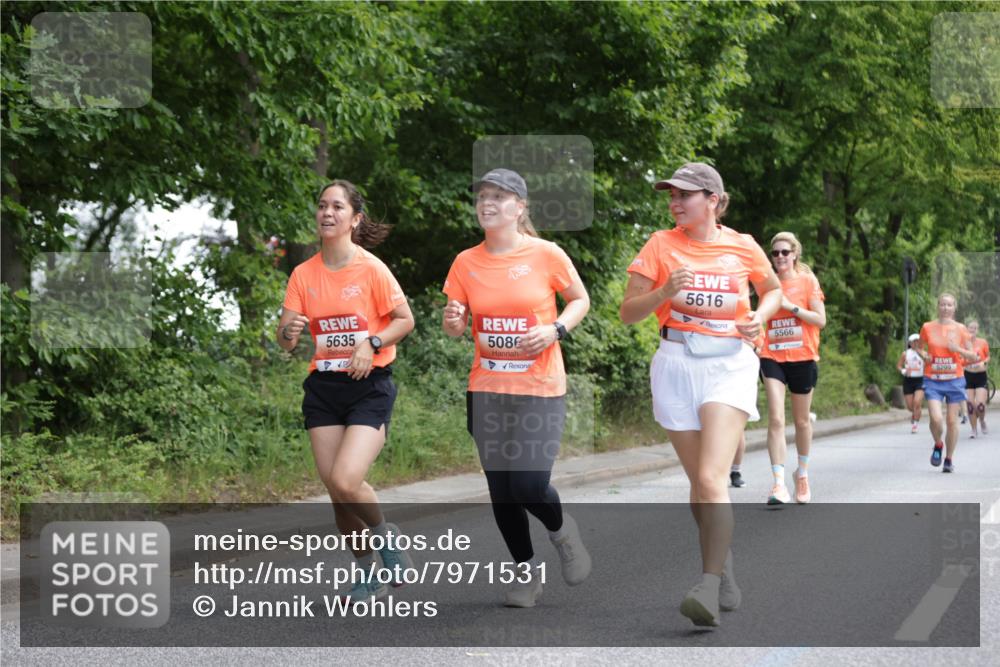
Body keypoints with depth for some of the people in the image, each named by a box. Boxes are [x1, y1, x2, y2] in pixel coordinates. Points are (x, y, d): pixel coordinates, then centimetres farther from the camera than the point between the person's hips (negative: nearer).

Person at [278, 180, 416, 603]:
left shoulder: (371, 269, -8)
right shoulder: (304, 274, 4)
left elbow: (405, 320, -2)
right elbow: (285, 340, 2)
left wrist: (372, 344, -17)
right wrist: (289, 332, -21)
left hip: (369, 386, -4)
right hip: (323, 389, 4)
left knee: (346, 481, -20)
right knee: (335, 491, 4)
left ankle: (386, 535, 11)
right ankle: (366, 572, 23)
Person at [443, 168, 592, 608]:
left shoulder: (546, 254, -6)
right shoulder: (466, 262, 2)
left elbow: (580, 300, 7)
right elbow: (455, 327, 9)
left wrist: (555, 330, -12)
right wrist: (452, 321, -15)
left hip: (540, 389, -3)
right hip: (486, 391, 3)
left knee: (530, 487, -12)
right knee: (501, 490, 6)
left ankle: (561, 530, 23)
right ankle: (526, 572, 26)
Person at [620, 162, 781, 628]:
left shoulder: (742, 247, 3)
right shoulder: (661, 245, 3)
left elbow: (773, 289, 22)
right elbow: (628, 312, 2)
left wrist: (759, 316, 1)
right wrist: (665, 292, -16)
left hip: (730, 365, -2)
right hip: (677, 364, 2)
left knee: (712, 478, -19)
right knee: (700, 483, 10)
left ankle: (709, 589, -24)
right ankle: (724, 570, 29)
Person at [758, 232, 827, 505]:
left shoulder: (808, 281, 0)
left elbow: (820, 320, -7)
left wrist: (791, 306, -15)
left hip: (802, 358, -1)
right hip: (772, 358, 1)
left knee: (802, 420, 11)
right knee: (776, 419, -13)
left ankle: (802, 473, 33)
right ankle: (779, 483, -18)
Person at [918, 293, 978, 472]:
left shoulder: (960, 329, 2)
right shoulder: (927, 327, 2)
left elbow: (973, 357, 5)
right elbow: (921, 348, 17)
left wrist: (958, 349, -13)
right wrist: (924, 355, -5)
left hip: (954, 380, 1)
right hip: (933, 380, -1)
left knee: (952, 421, 3)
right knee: (936, 419, -16)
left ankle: (949, 459, 18)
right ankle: (938, 446, 14)